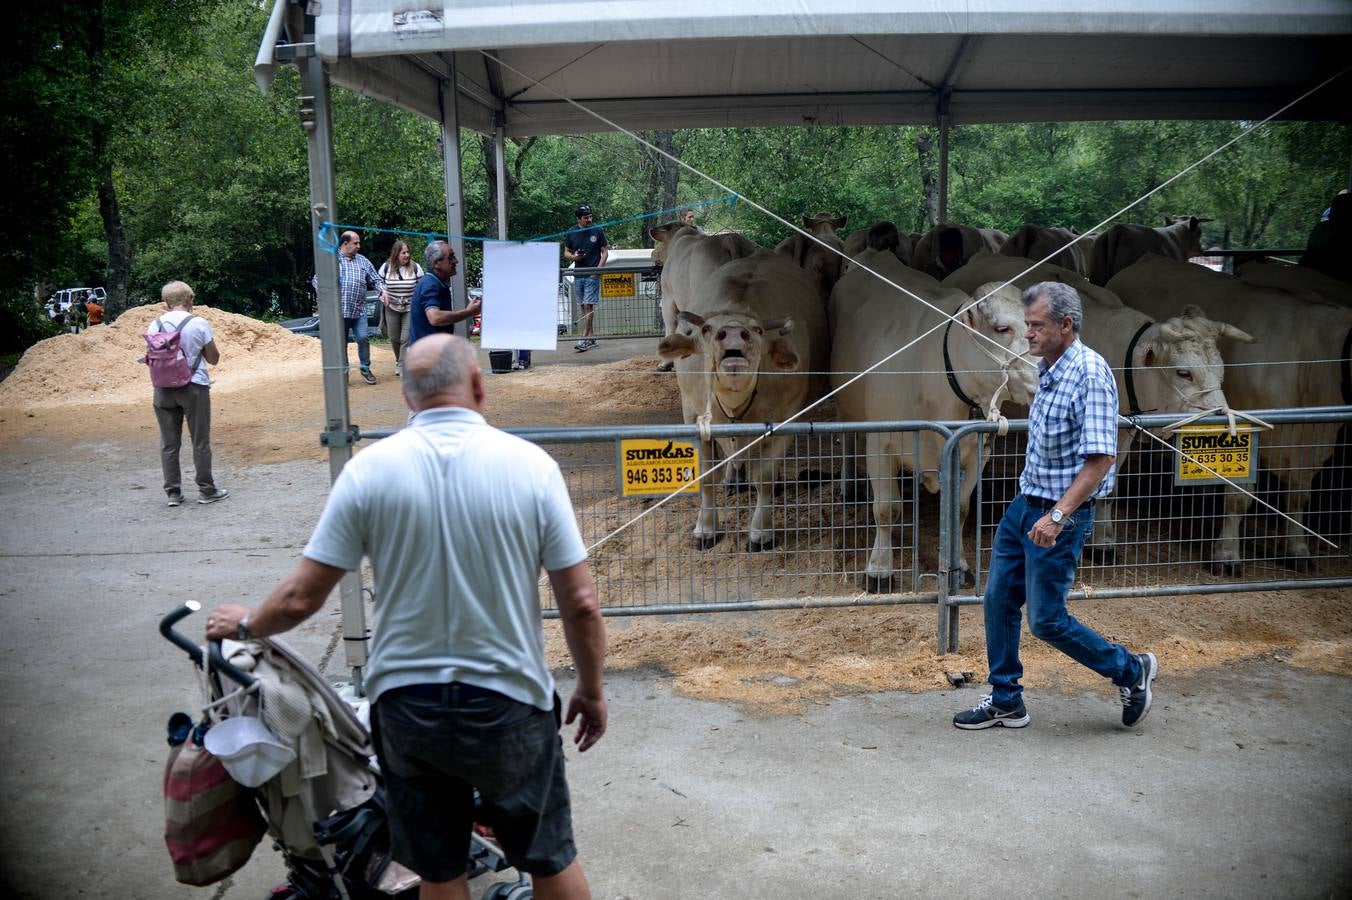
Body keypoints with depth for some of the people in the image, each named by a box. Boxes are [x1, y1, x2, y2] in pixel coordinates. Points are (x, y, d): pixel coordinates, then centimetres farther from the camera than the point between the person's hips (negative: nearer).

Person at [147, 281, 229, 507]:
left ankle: (173, 492, 12)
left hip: (164, 388, 3)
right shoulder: (199, 324, -7)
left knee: (169, 443, 9)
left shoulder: (155, 325, 1)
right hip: (194, 387, -3)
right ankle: (206, 490, 12)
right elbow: (214, 359, -2)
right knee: (200, 442, 6)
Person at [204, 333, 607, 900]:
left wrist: (246, 625, 16)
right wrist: (592, 690, 5)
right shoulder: (530, 465, -12)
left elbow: (301, 598, -5)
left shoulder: (369, 469, -9)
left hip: (405, 704, 2)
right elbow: (580, 603, -10)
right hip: (509, 703, -1)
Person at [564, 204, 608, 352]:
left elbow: (605, 252, 2)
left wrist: (598, 269, -11)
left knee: (588, 306, -11)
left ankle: (584, 339, -13)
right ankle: (591, 338, 15)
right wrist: (573, 256, -8)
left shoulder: (597, 231, 0)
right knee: (583, 307, 8)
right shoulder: (572, 233, 7)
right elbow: (566, 252, 16)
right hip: (578, 274, 5)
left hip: (592, 275, -4)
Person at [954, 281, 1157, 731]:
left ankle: (1131, 671, 22)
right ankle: (1005, 701, 24)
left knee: (1046, 620, 0)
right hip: (1025, 504, 9)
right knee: (999, 600, 11)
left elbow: (1100, 458, -25)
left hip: (1060, 514, -9)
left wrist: (1058, 515, -29)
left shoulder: (1090, 373, -20)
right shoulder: (1048, 370, 8)